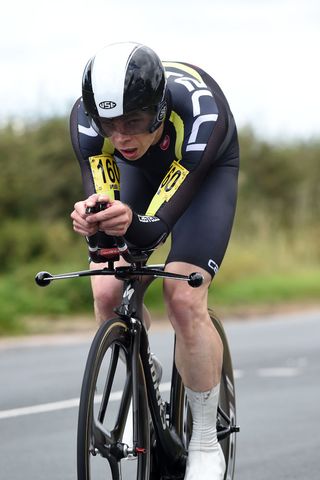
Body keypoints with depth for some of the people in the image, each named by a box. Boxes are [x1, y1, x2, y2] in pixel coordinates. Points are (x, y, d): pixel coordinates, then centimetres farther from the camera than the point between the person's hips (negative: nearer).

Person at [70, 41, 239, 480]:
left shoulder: (198, 110, -43)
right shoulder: (86, 118, -34)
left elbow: (156, 226, -46)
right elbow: (99, 197, -37)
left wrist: (130, 222, -68)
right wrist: (92, 220, -61)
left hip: (206, 170, -3)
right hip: (137, 169, 4)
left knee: (184, 300, -21)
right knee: (108, 295, -13)